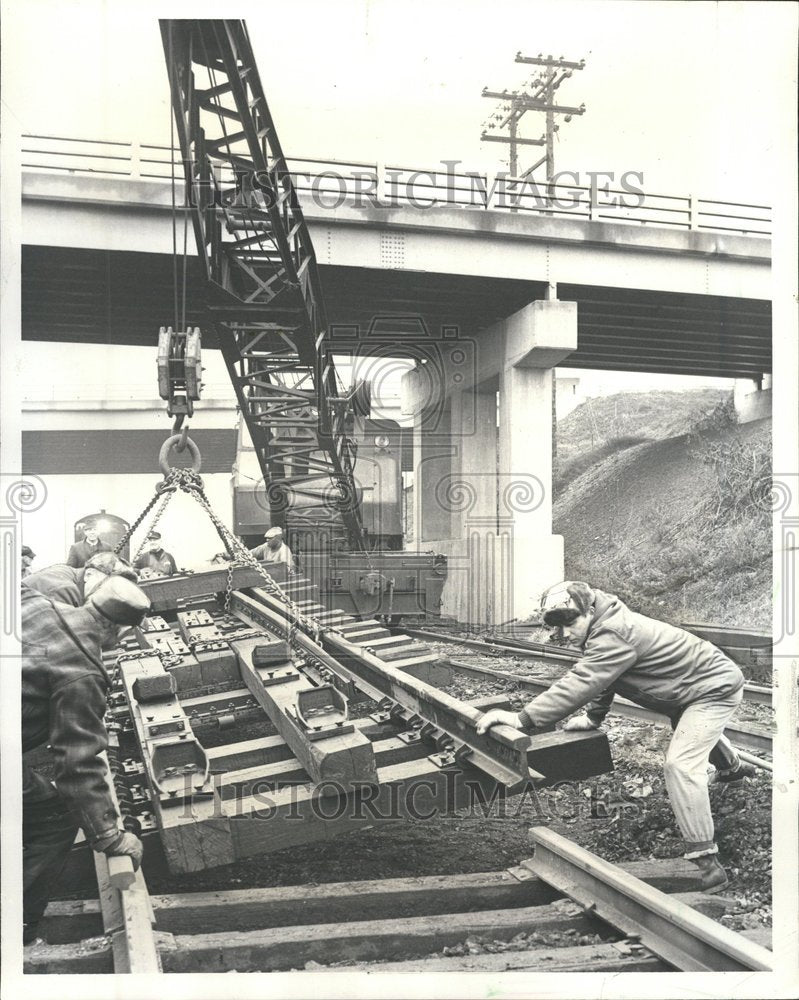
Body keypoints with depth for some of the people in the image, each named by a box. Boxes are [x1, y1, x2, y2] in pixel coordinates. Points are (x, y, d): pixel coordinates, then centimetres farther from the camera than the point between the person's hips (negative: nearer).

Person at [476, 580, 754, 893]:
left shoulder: (613, 635, -36)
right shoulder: (605, 626, -4)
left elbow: (580, 683, -44)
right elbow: (600, 678, 9)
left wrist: (522, 718, -47)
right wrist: (592, 717, 1)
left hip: (716, 688, -11)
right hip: (694, 688, 11)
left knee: (680, 764, -23)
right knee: (700, 731, 38)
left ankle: (707, 864, -18)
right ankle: (732, 767, 71)